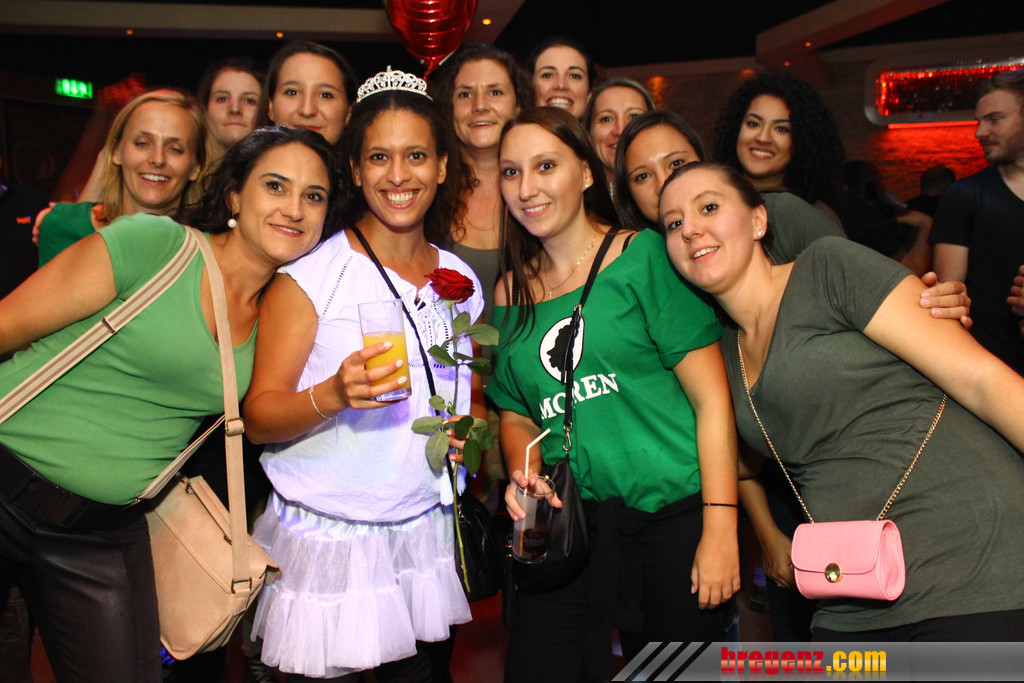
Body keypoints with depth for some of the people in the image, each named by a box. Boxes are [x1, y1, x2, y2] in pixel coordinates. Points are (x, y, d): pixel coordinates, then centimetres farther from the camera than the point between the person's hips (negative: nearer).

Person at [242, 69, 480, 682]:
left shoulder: (461, 280, 6)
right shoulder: (312, 275, -9)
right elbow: (259, 417, -11)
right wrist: (332, 396, -30)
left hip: (427, 535, 4)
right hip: (326, 539, -4)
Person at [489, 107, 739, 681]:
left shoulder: (644, 257, -3)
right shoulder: (511, 295, 10)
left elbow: (712, 399, -7)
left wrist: (721, 531, -12)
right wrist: (524, 471, -3)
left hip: (675, 513, -3)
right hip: (570, 522, 3)